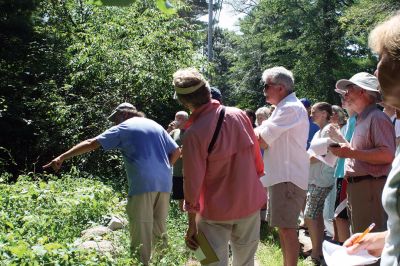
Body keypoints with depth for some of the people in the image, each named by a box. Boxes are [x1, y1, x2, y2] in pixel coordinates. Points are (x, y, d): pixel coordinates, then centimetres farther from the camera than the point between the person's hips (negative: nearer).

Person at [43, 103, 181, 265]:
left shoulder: (123, 128, 6)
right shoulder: (156, 126, 20)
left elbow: (91, 144, 3)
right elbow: (176, 151, 18)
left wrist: (62, 157, 5)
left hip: (143, 184, -6)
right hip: (164, 183, 6)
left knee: (141, 232, -3)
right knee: (159, 229, 13)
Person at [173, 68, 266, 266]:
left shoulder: (194, 134, -20)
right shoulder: (240, 115, -6)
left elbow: (193, 182, -16)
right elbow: (256, 155, 5)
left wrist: (192, 223, -7)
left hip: (216, 212, -4)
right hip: (250, 202, 5)